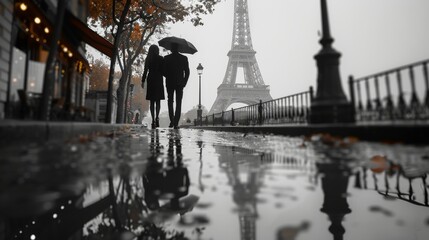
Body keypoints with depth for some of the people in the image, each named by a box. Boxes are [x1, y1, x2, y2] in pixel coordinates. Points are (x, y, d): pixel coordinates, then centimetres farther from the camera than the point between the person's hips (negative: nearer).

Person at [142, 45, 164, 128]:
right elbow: (163, 71, -3)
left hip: (150, 81, 2)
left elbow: (145, 71, 3)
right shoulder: (161, 59, 0)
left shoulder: (148, 59, 5)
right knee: (158, 101, 4)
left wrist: (143, 81, 7)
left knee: (152, 102, 4)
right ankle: (157, 118, -14)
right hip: (159, 80, -2)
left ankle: (153, 120, 0)